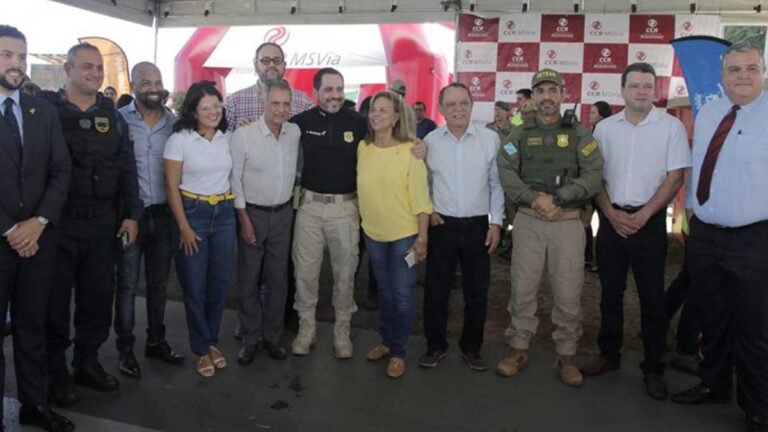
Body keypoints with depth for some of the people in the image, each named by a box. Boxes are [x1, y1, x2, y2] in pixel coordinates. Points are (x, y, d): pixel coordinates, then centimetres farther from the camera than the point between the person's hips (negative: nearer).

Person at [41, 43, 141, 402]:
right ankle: (56, 372, 21)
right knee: (55, 300, 6)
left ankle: (87, 362, 28)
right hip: (58, 222, -4)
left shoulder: (112, 116, 10)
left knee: (99, 296, 11)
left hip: (102, 223, 4)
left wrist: (132, 214, 5)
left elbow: (126, 168, 11)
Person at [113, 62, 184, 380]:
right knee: (127, 285, 6)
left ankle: (156, 341, 30)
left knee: (159, 282, 14)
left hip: (164, 214, 4)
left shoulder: (175, 122, 4)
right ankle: (125, 349, 20)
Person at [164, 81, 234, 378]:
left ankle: (212, 341, 27)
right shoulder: (179, 140, -7)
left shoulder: (228, 137, 4)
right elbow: (171, 187, -8)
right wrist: (183, 227, -11)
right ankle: (201, 348, 21)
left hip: (224, 214, 4)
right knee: (194, 285, 4)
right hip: (192, 213, -4)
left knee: (220, 282, 9)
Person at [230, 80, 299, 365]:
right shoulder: (243, 135, -12)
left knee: (278, 279, 10)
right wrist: (244, 219, -11)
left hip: (283, 214, 3)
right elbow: (234, 179, -9)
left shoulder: (296, 133, -1)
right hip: (252, 213, -3)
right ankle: (250, 338, 21)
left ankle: (272, 336, 25)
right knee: (248, 279, 6)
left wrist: (295, 201, 9)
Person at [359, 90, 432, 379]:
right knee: (384, 291, 18)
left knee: (402, 294, 4)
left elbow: (420, 197, -12)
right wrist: (362, 221, 9)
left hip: (404, 234, -4)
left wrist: (422, 238, -14)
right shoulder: (363, 147, 1)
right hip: (372, 232, 4)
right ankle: (386, 340, 35)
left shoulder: (409, 150, -12)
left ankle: (398, 352, 20)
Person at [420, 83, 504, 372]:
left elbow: (497, 184, 1)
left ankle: (471, 347, 27)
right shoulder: (430, 141, -1)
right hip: (441, 225, 0)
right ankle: (436, 345, 26)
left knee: (477, 291, 9)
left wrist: (496, 222, -1)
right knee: (436, 290, 8)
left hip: (477, 226, 0)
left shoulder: (490, 138, -3)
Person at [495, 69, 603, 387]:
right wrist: (535, 198, -16)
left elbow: (593, 176, -5)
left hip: (568, 222, -1)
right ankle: (519, 350, 22)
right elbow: (507, 173, -3)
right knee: (522, 288, 6)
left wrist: (556, 198, -15)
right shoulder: (519, 135, 9)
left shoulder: (579, 134, 5)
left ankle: (566, 357, 19)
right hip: (527, 221, 1)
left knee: (569, 293, 2)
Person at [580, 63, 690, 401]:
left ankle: (653, 368, 15)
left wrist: (642, 216, -11)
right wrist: (611, 214, -6)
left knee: (652, 297, 3)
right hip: (611, 218, 3)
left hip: (650, 220, -2)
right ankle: (609, 355, 24)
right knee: (610, 293, 10)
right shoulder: (604, 128, 6)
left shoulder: (671, 126, -1)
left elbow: (675, 177, -4)